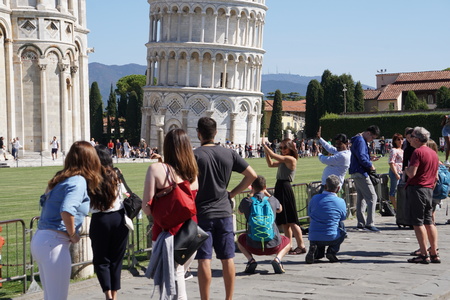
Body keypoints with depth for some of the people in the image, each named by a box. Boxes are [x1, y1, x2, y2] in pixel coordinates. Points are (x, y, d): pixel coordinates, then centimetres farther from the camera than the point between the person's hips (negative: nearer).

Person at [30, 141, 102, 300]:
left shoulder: (60, 178, 12)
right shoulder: (78, 181, -13)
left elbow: (44, 201, 21)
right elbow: (67, 211, -27)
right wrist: (73, 235, -13)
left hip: (39, 239, 9)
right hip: (54, 242, -9)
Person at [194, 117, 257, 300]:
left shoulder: (195, 155, -8)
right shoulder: (229, 154, 4)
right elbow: (252, 175, 4)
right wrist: (232, 193, 8)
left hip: (202, 212, -4)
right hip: (224, 211, 4)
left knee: (204, 260, -1)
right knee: (228, 259, 9)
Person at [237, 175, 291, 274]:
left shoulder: (246, 201, -4)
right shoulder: (272, 200, -1)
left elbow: (240, 211, 22)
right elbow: (280, 209, 24)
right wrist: (267, 194, 28)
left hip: (253, 247, 0)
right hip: (273, 245, 0)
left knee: (240, 239, 34)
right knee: (287, 241, 32)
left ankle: (251, 260, 7)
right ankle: (277, 259, 1)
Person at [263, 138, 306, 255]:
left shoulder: (290, 159, -12)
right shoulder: (283, 160, 17)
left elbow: (273, 156, -17)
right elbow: (270, 164, 23)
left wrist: (264, 146, -6)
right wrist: (266, 151, 12)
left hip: (285, 189, -10)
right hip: (280, 188, 10)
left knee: (291, 221, -7)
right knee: (284, 221, 11)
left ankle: (301, 246, -3)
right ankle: (289, 246, 16)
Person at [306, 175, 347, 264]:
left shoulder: (314, 198, -1)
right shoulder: (341, 202, -6)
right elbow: (343, 218, 13)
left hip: (313, 238, 2)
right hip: (331, 238, -2)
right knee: (342, 226, 29)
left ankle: (318, 252, 14)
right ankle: (332, 251, 10)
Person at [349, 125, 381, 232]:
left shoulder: (360, 140, 19)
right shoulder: (360, 141, -14)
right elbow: (361, 158, -23)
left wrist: (369, 159, 13)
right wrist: (370, 166, -11)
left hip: (356, 173, 11)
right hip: (361, 173, -11)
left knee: (361, 198, 13)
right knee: (372, 197, -9)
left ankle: (360, 223, 15)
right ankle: (369, 223, -11)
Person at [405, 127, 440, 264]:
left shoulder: (418, 152, -12)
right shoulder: (434, 153, 15)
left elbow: (412, 173, -20)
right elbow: (436, 177, 19)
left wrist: (406, 169, -1)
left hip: (416, 188, -8)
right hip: (429, 190, 8)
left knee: (418, 222, -5)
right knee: (429, 222, 11)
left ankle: (424, 254, -6)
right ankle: (434, 254, 11)